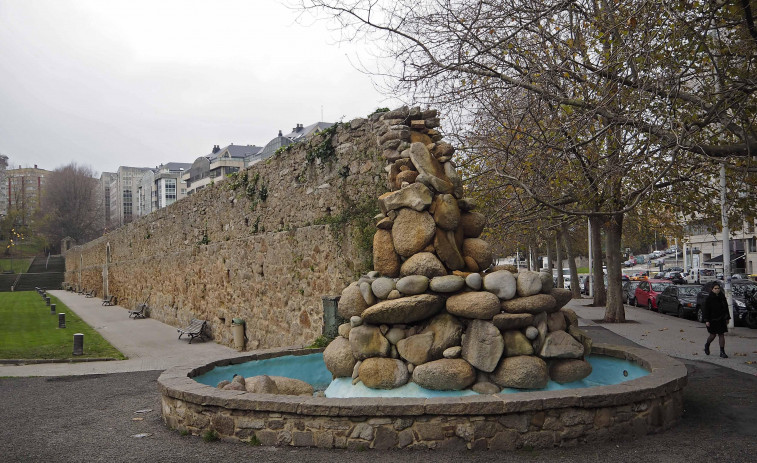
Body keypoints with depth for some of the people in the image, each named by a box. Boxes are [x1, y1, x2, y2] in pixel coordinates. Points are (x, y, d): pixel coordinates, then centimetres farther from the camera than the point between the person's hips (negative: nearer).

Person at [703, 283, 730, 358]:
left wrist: (727, 318, 10)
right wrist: (707, 320, -14)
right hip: (712, 320, -3)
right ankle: (707, 345, 34)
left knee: (721, 335, 0)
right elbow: (706, 310, -9)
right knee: (713, 335, 4)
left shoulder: (722, 297, 4)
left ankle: (722, 352, 2)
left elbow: (726, 308, 12)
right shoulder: (709, 298, -8)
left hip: (721, 320, 3)